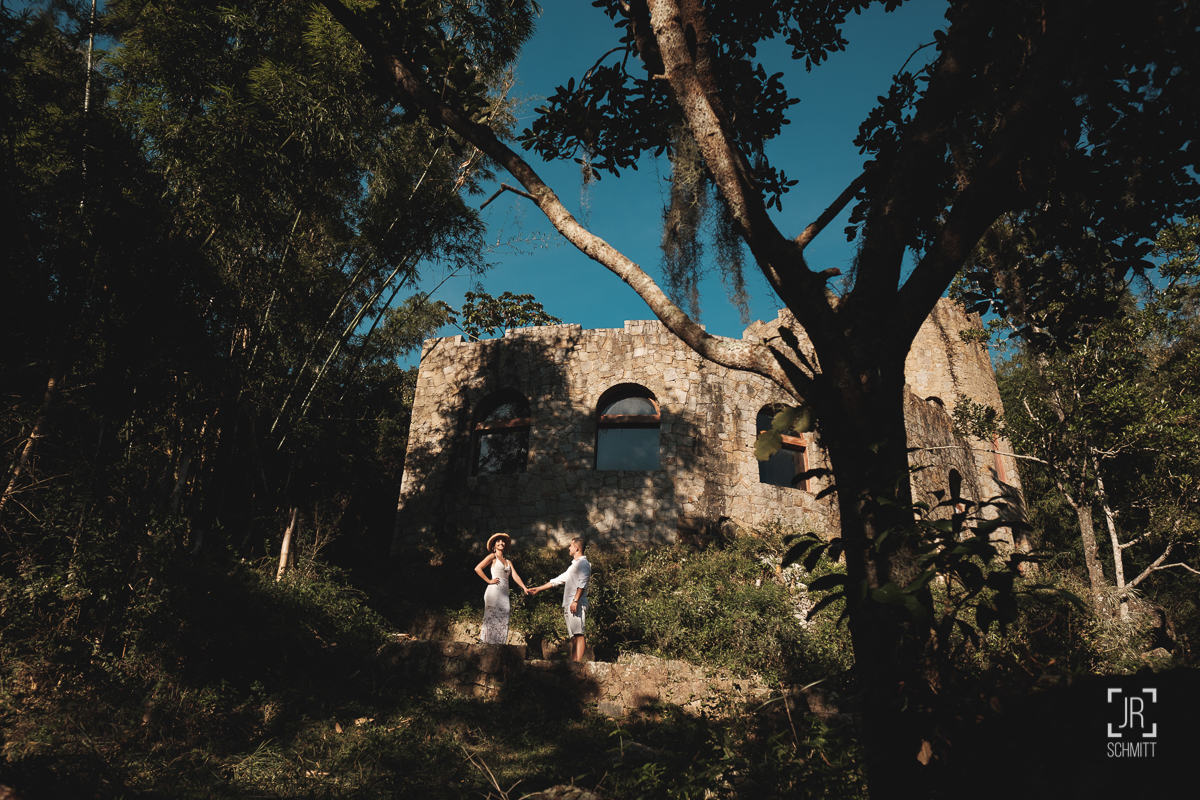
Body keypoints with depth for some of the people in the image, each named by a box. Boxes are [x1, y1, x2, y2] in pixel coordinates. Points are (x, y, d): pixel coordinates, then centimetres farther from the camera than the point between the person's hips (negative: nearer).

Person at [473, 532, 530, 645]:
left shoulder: (508, 561, 21)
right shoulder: (493, 557, 4)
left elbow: (515, 576, 11)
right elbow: (478, 568, -6)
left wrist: (524, 588, -3)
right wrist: (488, 580, -6)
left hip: (504, 593, 6)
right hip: (494, 591, -6)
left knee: (502, 620, 1)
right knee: (492, 618, -9)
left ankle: (500, 643, 3)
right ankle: (488, 642, -8)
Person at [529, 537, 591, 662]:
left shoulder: (583, 563, 0)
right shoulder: (574, 565, 29)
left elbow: (582, 583, -14)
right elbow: (558, 580, 32)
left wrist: (575, 600, -24)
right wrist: (538, 589, 31)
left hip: (577, 605, -9)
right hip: (568, 605, 9)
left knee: (578, 634, -16)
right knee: (573, 636, 3)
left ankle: (578, 663, -22)